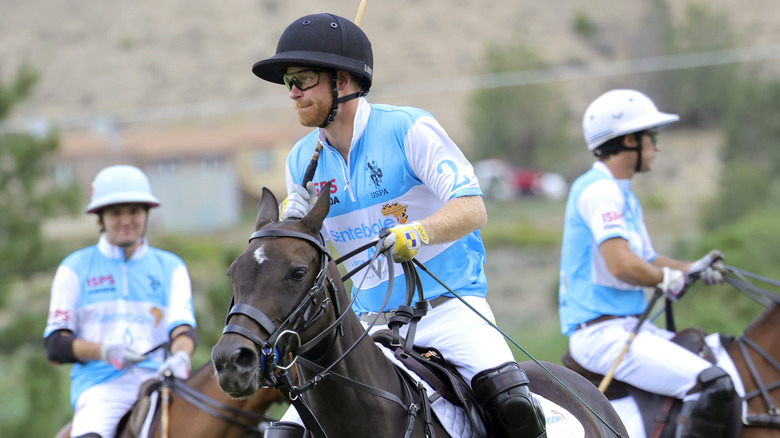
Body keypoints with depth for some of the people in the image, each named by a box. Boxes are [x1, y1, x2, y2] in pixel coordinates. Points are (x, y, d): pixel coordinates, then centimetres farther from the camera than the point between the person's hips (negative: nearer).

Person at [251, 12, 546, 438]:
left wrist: (419, 231, -37)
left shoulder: (409, 129, -9)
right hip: (370, 323, 5)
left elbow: (472, 209, -18)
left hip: (450, 306, -5)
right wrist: (293, 225, -12)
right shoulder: (302, 161, 6)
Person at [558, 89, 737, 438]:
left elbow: (646, 262, 25)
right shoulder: (599, 189, -14)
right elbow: (622, 265, -24)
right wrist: (669, 279, -8)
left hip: (628, 326, 11)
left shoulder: (625, 196, 20)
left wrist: (693, 269, 7)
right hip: (601, 331, -11)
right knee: (712, 385, -25)